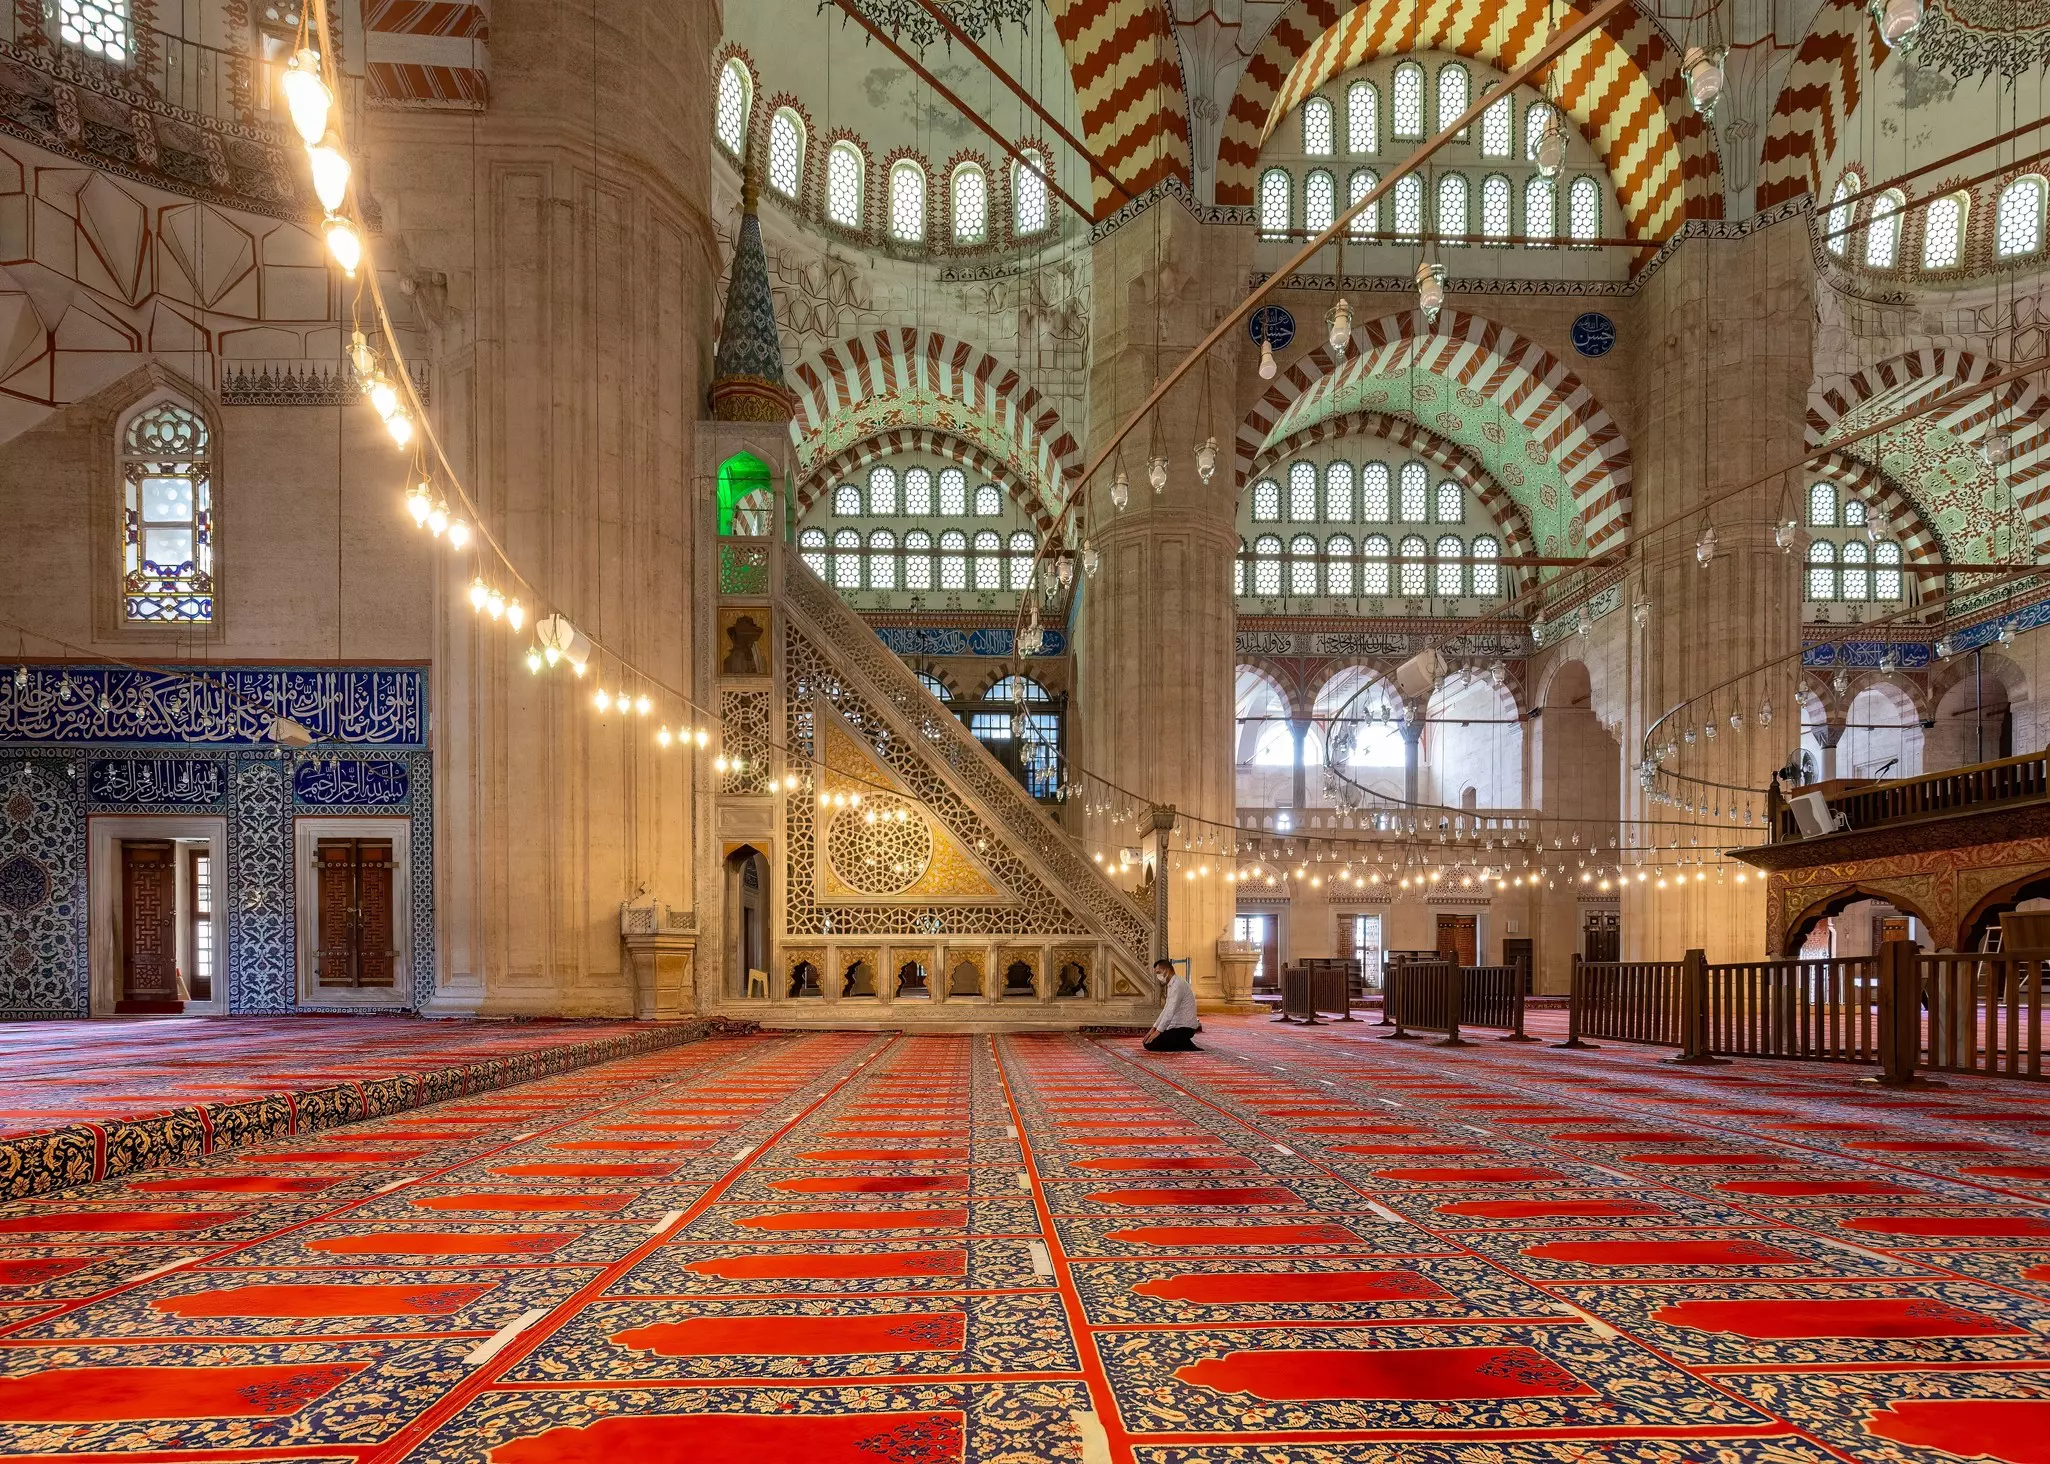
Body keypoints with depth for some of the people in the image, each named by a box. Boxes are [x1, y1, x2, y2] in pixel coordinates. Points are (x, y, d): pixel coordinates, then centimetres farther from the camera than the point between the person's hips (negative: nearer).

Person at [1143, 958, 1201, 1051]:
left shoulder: (1177, 984, -17)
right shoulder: (1171, 985, 15)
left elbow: (1171, 1011, -23)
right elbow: (1166, 1010, 17)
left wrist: (1158, 1031, -22)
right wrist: (1154, 1028, 9)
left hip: (1183, 1028, -10)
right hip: (1177, 1026, 10)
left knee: (1150, 1045, -16)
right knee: (1147, 1043, 10)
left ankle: (1187, 1046, -7)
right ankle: (1184, 1043, 10)